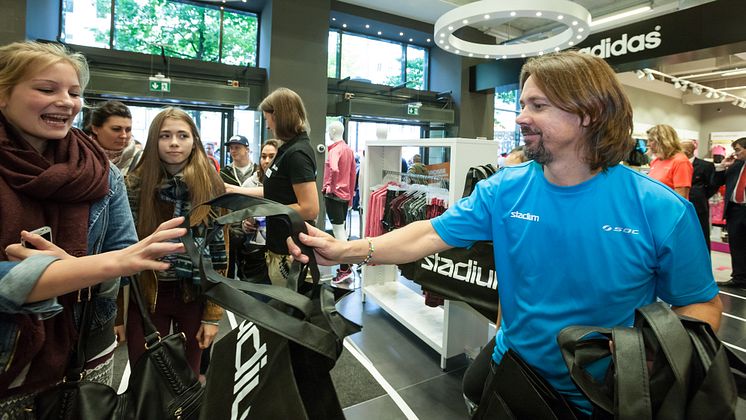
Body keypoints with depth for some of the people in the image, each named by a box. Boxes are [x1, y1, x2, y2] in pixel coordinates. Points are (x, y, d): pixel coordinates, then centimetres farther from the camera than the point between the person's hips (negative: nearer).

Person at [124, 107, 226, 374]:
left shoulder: (212, 188, -5)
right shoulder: (135, 185, -4)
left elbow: (219, 254, -4)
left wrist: (213, 314, -4)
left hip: (195, 296, 0)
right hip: (147, 295, 0)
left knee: (188, 377, 17)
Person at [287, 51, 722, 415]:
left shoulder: (663, 211, -18)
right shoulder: (504, 190, -12)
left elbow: (703, 304, -7)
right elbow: (430, 235, -12)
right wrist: (347, 250, -21)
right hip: (513, 376, 2)